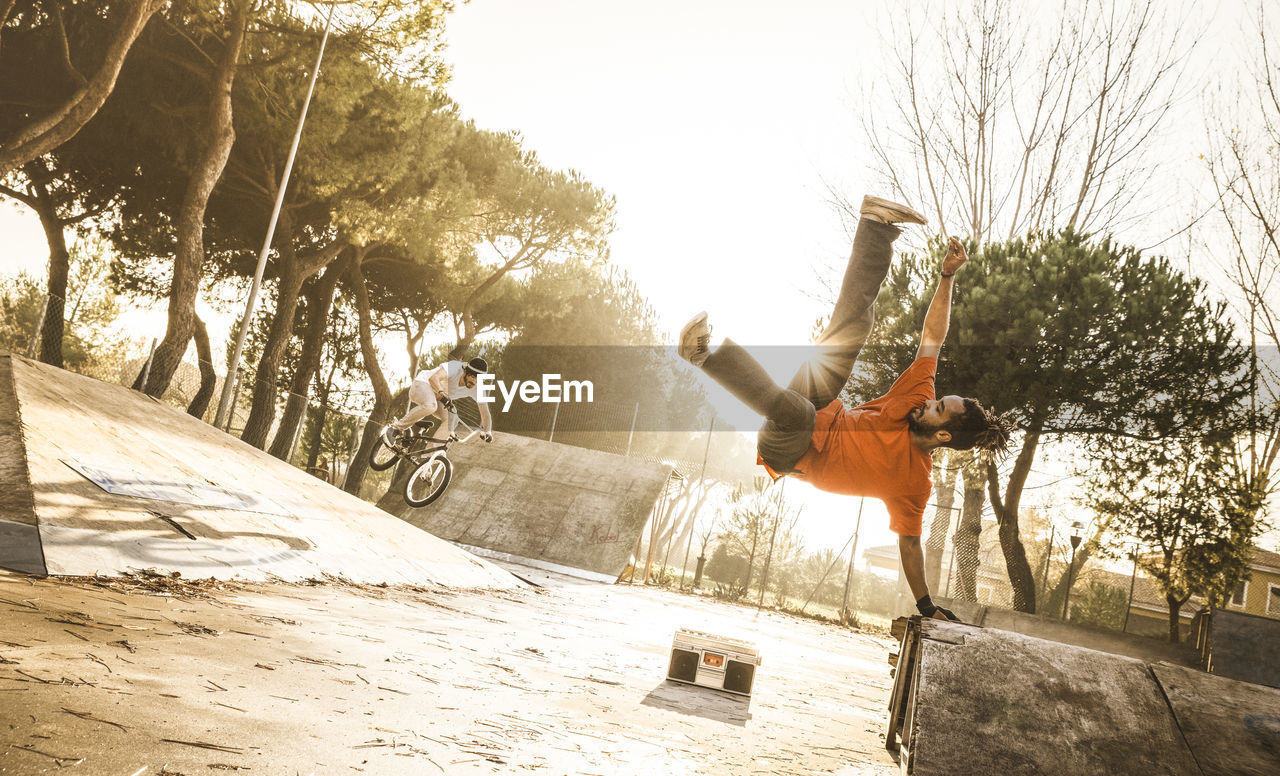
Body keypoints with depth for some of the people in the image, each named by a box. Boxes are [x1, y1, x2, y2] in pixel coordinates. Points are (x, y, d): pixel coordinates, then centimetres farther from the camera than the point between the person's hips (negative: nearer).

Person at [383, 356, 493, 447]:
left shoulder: (477, 388, -14)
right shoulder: (455, 367, -29)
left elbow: (485, 412, -11)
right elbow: (433, 378, -41)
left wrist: (487, 432, -26)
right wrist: (442, 394, -58)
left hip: (438, 398, 6)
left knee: (450, 419, -22)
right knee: (430, 406, -39)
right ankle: (394, 428, -27)